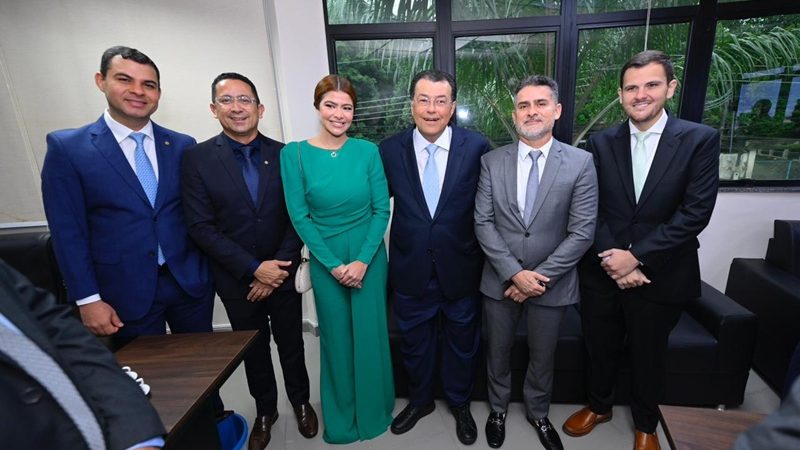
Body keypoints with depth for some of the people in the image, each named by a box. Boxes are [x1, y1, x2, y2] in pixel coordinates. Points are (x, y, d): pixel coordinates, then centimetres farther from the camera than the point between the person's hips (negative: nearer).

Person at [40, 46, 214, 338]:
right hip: (125, 292, -2)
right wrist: (88, 300, -7)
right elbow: (68, 232, -4)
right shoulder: (66, 147, -3)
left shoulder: (183, 146, 3)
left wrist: (209, 272, 5)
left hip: (191, 282, 3)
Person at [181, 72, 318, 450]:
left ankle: (300, 401, 44)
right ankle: (265, 410, 44)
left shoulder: (283, 154, -4)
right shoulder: (197, 158, -7)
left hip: (283, 274, 1)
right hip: (238, 280, 0)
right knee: (253, 351, 19)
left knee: (292, 344, 17)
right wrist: (254, 269, -17)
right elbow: (201, 227, -12)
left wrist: (280, 267, -12)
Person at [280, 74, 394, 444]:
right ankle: (341, 416, 41)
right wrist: (333, 264, -10)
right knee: (336, 336, 15)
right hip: (325, 260, 0)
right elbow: (300, 216, -7)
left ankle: (373, 410, 39)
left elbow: (382, 210, -5)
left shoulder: (367, 151, -5)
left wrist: (363, 260, -13)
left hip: (369, 256, 0)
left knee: (370, 334, 11)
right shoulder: (294, 153, -6)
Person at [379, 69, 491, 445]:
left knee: (462, 343, 20)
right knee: (414, 343, 21)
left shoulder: (477, 147, -9)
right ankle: (419, 400, 49)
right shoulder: (389, 150, -6)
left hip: (460, 269, 0)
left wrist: (486, 257, -4)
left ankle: (460, 404, 49)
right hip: (410, 270, 1)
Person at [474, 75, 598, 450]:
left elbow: (582, 232, -11)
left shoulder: (581, 163, -7)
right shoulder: (491, 161, -4)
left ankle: (538, 413, 48)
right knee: (498, 352, 18)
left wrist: (540, 277, -15)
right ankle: (498, 408, 46)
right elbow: (483, 223, -8)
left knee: (543, 356, 20)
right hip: (500, 279, 1)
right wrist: (515, 273, -15)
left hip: (551, 281, 0)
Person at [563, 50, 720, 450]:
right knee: (600, 348, 17)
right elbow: (591, 209, -3)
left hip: (659, 275, -1)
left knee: (648, 354, 18)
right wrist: (613, 258, -13)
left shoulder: (700, 140, -5)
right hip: (602, 271, 2)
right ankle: (599, 406, 44)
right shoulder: (602, 142, 0)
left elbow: (695, 213, -13)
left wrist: (636, 257, -18)